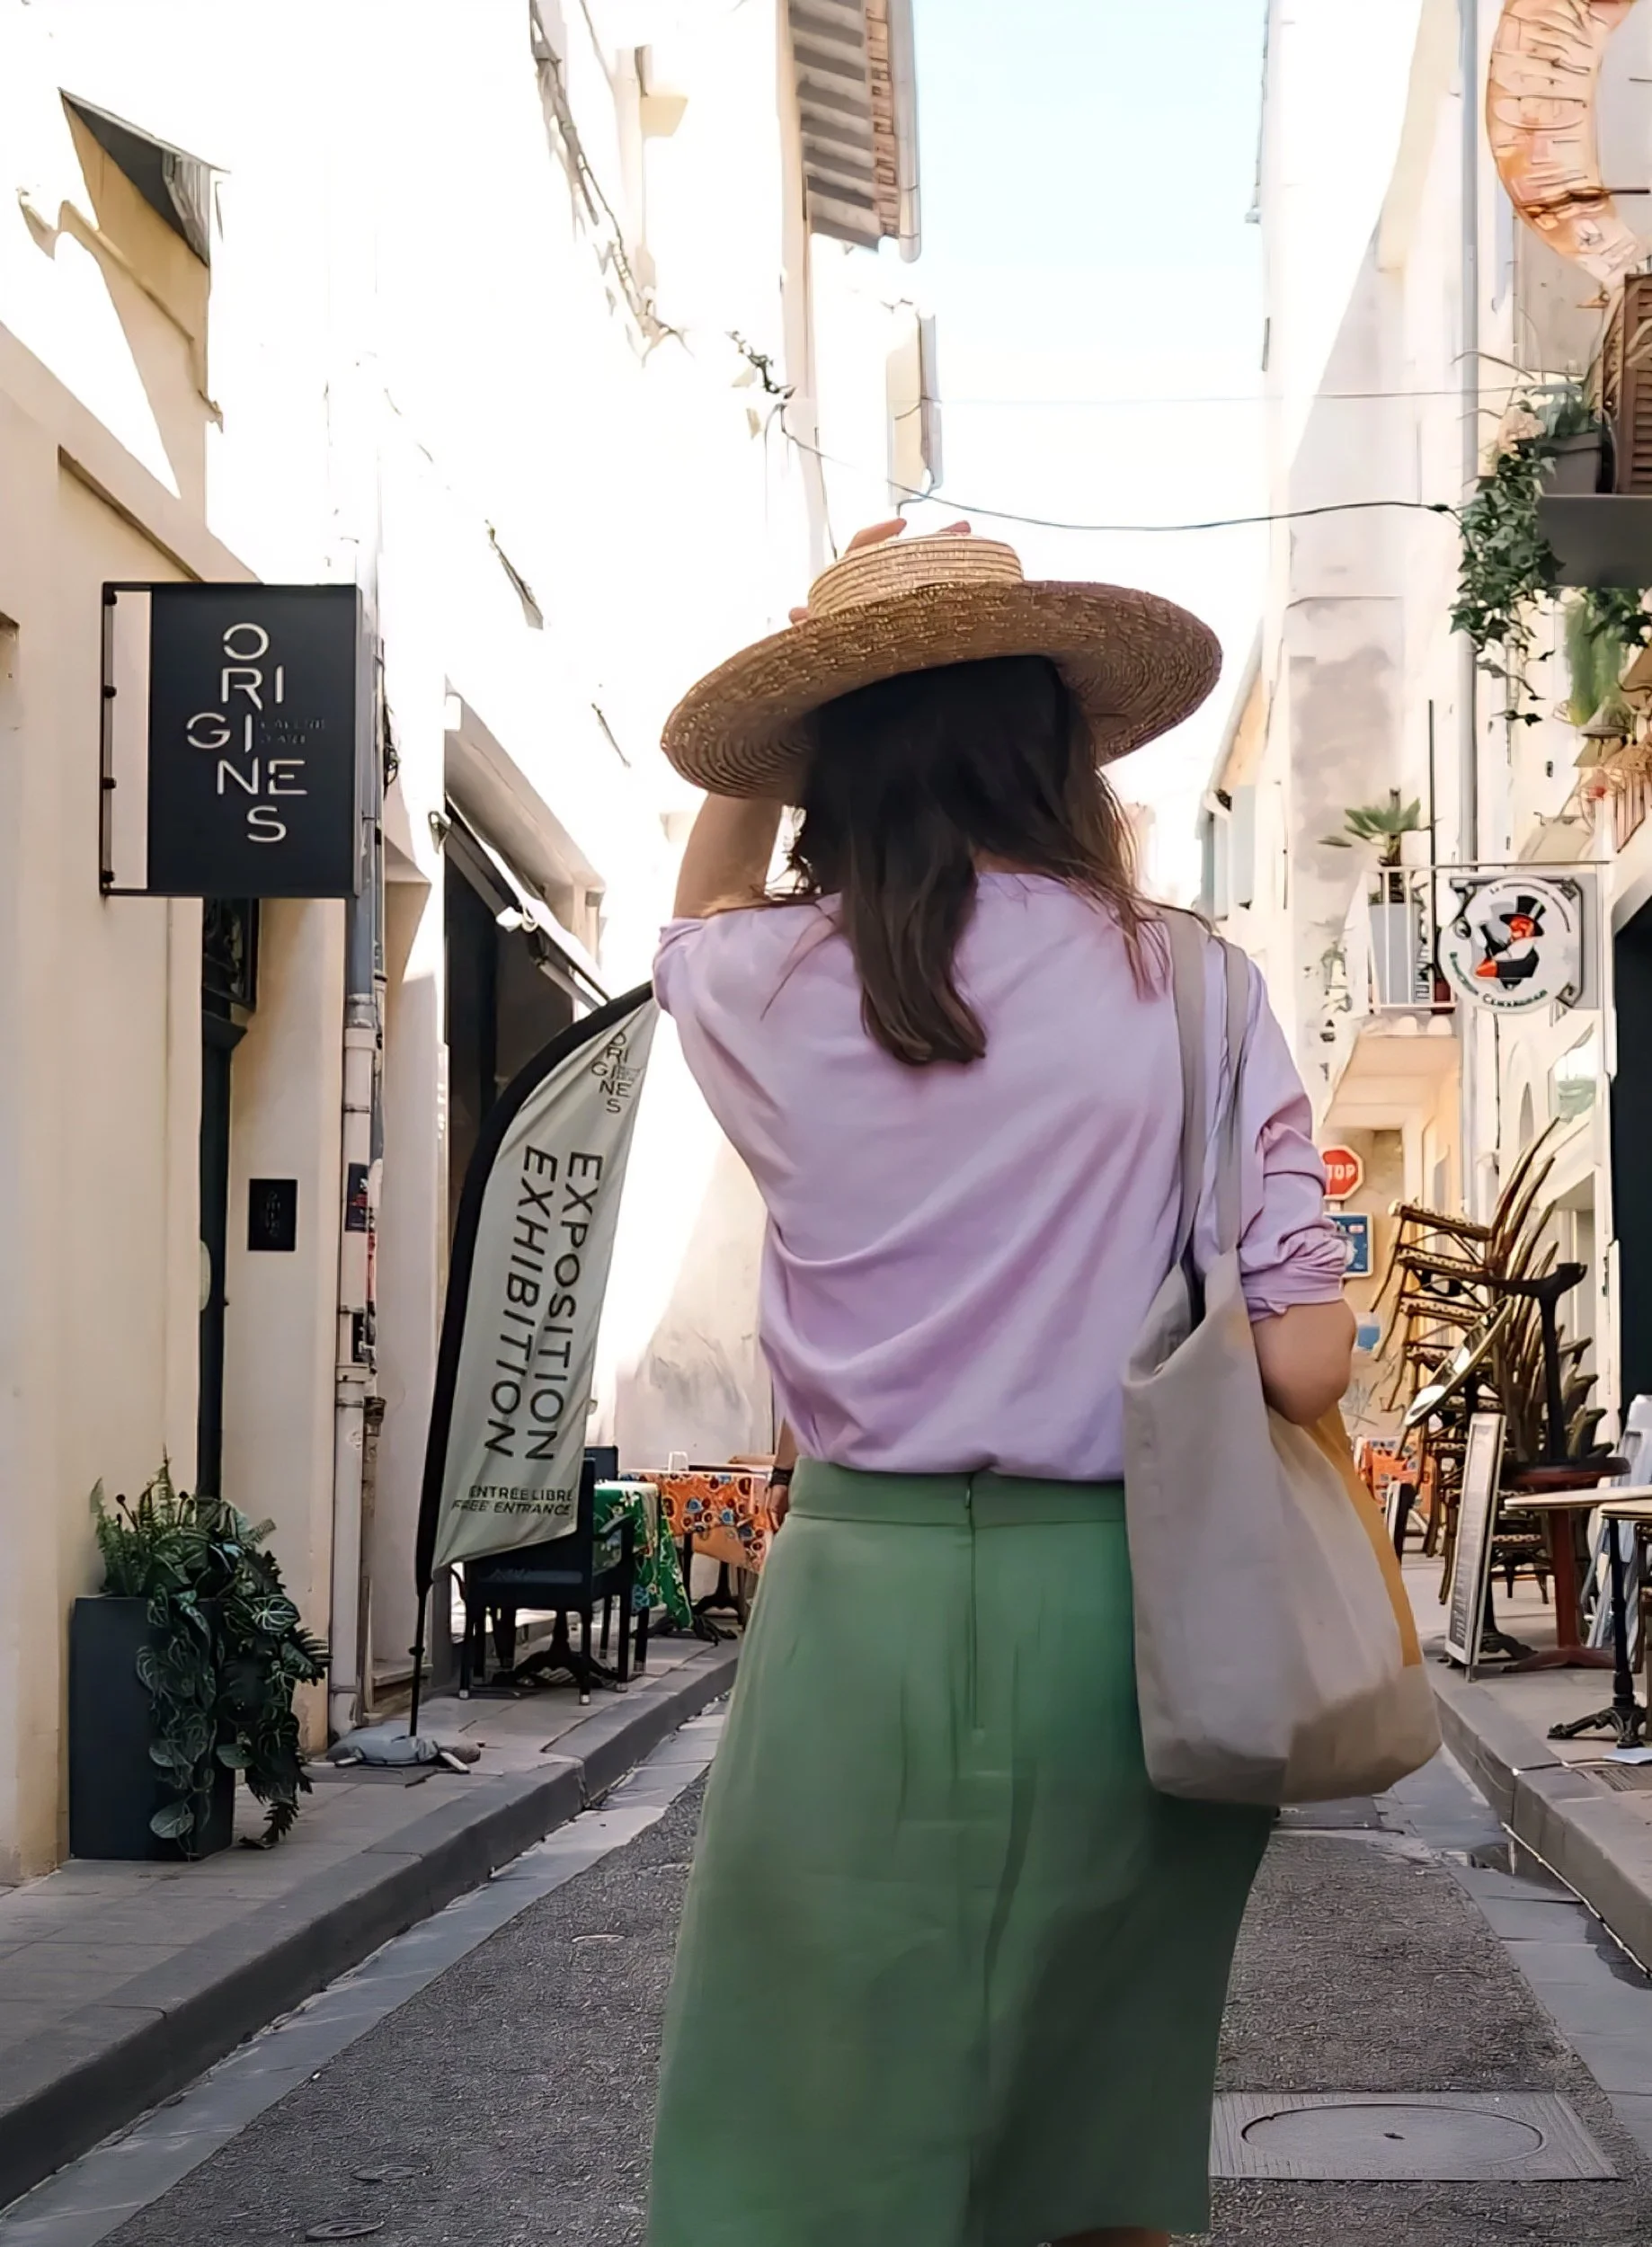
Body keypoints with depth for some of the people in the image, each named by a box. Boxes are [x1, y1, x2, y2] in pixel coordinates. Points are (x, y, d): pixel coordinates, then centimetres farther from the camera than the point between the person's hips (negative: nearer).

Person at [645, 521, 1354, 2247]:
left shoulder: (775, 987, 0)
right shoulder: (1184, 987, -3)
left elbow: (702, 906, 27)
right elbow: (1304, 1362, -8)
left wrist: (814, 695, 24)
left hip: (871, 1604, 0)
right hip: (1119, 1608, 1)